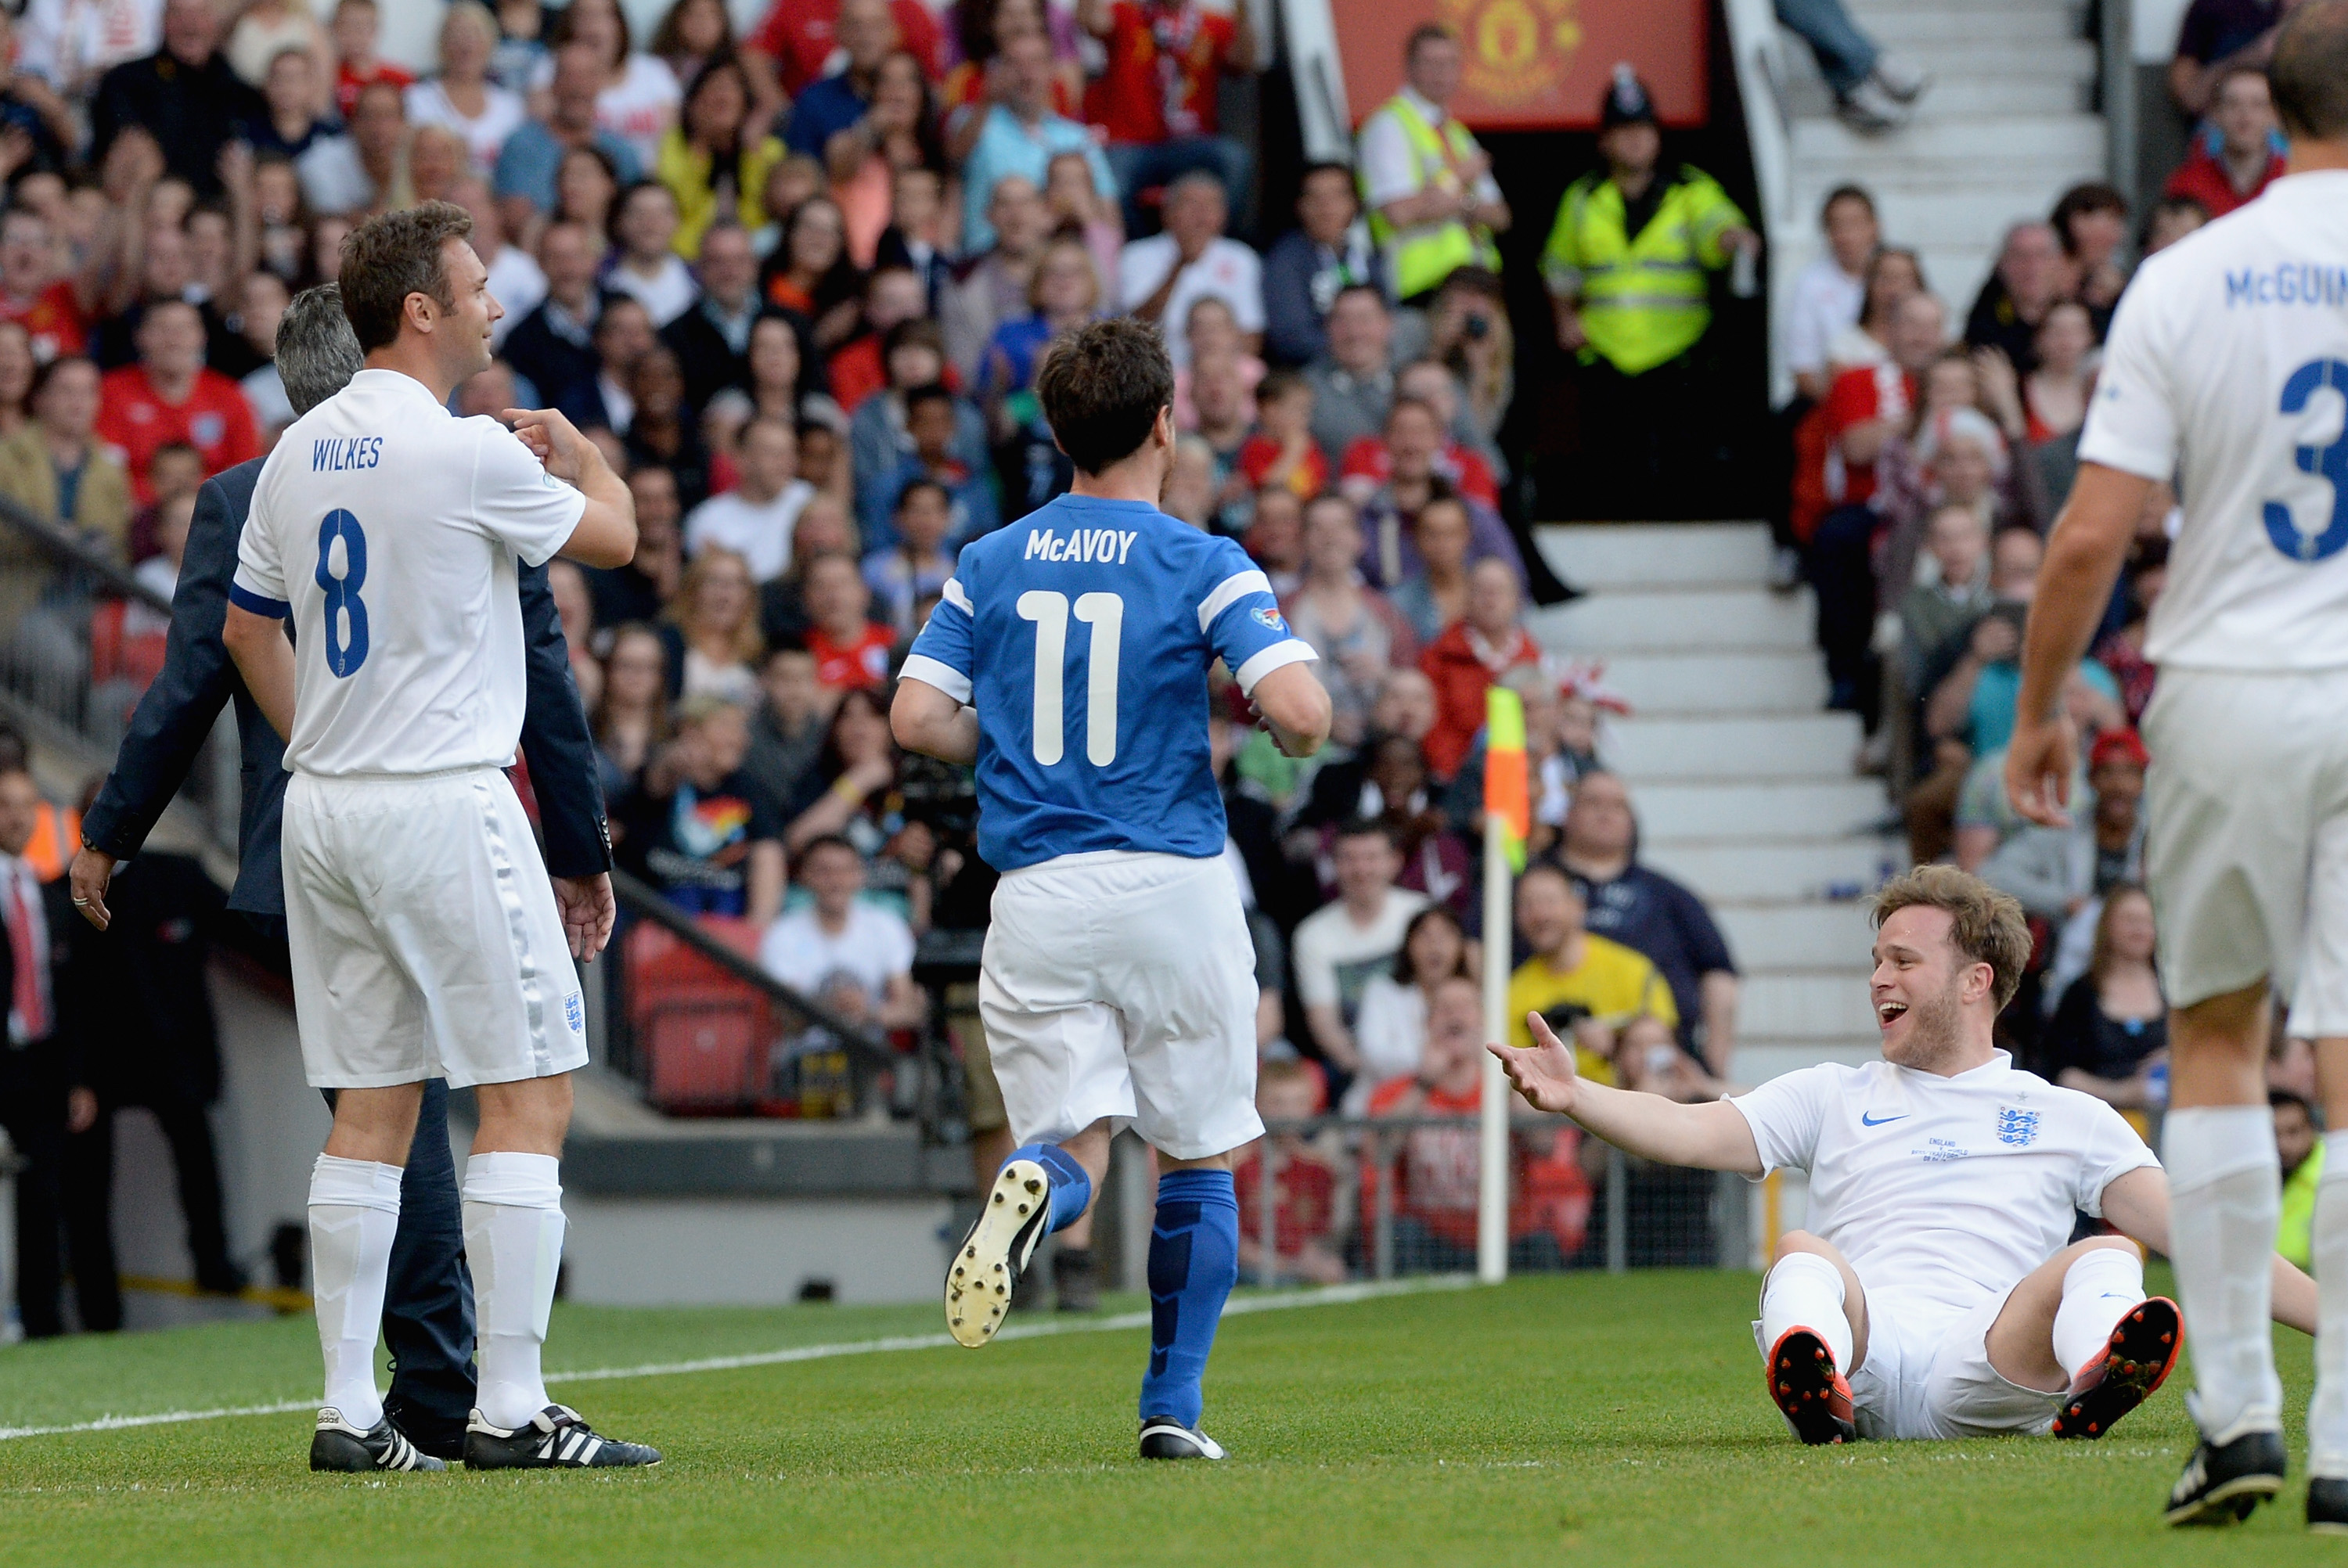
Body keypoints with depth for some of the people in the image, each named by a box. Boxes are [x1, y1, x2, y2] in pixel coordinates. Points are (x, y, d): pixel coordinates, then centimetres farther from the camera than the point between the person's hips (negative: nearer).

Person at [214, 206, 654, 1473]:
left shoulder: (299, 453, 9)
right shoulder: (464, 451, -13)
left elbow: (245, 628, 19)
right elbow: (613, 537, 1)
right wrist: (577, 451, 21)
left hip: (322, 808, 8)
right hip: (442, 807, -8)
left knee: (369, 1114, 9)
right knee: (528, 1097, -3)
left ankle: (348, 1412, 7)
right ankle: (509, 1408, -7)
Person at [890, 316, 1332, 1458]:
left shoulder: (988, 565, 8)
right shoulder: (1203, 567, -4)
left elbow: (918, 717, 1)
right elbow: (1301, 711, -15)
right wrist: (1260, 724, 9)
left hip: (1037, 892, 2)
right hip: (1177, 890, -2)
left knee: (1075, 1140, 4)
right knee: (1197, 1156, 12)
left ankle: (1036, 1187, -34)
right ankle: (1173, 1407, 9)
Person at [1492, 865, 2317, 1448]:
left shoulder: (2070, 1118, 24)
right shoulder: (1833, 1097, 27)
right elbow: (1694, 1133, 13)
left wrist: (2333, 1315, 6)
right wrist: (1574, 1094, -6)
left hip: (1988, 1360, 0)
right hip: (1863, 1338, 0)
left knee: (2107, 1255, -26)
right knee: (1801, 1255, -29)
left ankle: (2098, 1381, -62)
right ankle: (1817, 1392, -64)